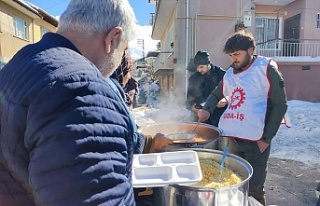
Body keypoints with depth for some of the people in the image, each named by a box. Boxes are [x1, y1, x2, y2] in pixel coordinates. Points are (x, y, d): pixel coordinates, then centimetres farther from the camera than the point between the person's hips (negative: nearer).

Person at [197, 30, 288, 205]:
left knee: (253, 188, 5)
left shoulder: (266, 68, -3)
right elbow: (216, 94, 25)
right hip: (227, 138, 5)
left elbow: (280, 104, -4)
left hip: (255, 141, -5)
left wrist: (266, 138, -7)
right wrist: (207, 110, 4)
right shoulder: (229, 74, 12)